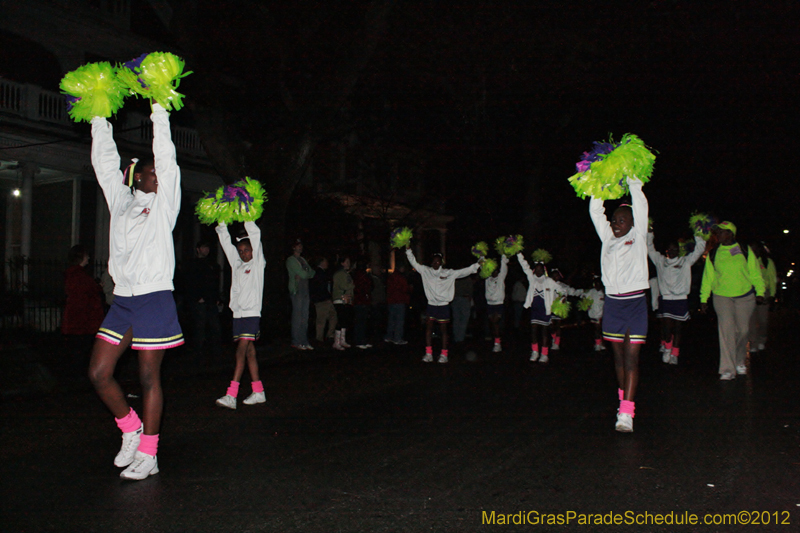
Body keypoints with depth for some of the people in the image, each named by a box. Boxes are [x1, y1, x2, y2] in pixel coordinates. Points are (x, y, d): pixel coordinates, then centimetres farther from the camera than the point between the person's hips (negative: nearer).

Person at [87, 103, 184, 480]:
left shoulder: (164, 203, 5)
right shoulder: (120, 200, 14)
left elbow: (166, 155, 0)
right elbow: (105, 160, 20)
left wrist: (158, 108, 1)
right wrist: (99, 117, 22)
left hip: (153, 299, -4)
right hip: (122, 299, 4)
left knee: (149, 378, -1)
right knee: (98, 372, 0)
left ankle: (147, 455, 8)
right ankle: (130, 428, 22)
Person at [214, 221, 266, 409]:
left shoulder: (258, 263, 3)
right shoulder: (236, 265, 17)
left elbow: (255, 235, -5)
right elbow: (225, 241, 18)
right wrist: (221, 222, 12)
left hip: (252, 313, -6)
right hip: (238, 314, 6)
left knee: (242, 351, -13)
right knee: (249, 352, 8)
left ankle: (231, 395, -19)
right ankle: (258, 392, 13)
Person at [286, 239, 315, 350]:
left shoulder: (303, 260, 22)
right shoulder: (291, 260, -3)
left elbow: (311, 273, 11)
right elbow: (303, 274, -12)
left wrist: (303, 275, -6)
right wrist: (309, 273, 8)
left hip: (305, 290, 7)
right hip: (296, 290, -7)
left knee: (305, 318, 6)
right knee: (297, 317, -8)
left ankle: (304, 341, 9)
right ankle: (296, 342, -5)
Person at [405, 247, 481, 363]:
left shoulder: (448, 273, -3)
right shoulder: (426, 271, 3)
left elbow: (464, 271, -4)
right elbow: (414, 263, 7)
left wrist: (478, 264, -10)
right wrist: (408, 250, 1)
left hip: (443, 305, -2)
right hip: (431, 305, 2)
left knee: (443, 329, 4)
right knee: (428, 328, 0)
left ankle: (444, 355, 11)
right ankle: (428, 354, 5)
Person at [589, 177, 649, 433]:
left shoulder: (638, 237, 3)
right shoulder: (608, 238, 13)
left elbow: (641, 208, -6)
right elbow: (596, 213, 11)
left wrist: (633, 182, -4)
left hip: (635, 302, -4)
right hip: (612, 302, 4)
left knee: (631, 357, -8)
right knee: (619, 356, 11)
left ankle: (626, 412, -14)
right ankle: (624, 399, 24)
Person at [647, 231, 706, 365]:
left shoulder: (686, 261, 10)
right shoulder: (660, 261, 12)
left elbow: (700, 248, 10)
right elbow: (650, 249, 17)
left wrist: (697, 235, 5)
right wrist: (650, 233, 14)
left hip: (681, 300, 0)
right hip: (666, 298, 0)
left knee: (678, 328, 3)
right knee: (668, 327, -7)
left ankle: (674, 354, 9)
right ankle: (667, 348, 15)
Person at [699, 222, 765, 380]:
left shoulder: (745, 251, 3)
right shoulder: (713, 254, 6)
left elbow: (755, 273, 5)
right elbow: (708, 277, 8)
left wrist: (760, 292, -2)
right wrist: (703, 298, 5)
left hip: (745, 297, 0)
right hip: (722, 297, 0)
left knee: (743, 330, 7)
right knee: (726, 329, -11)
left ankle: (739, 361, 32)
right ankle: (728, 369, -11)